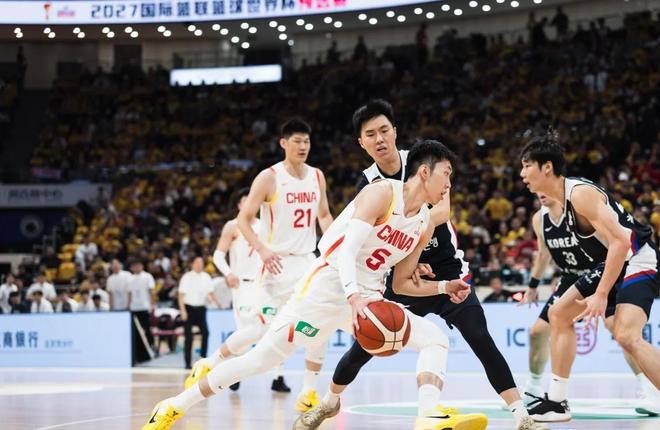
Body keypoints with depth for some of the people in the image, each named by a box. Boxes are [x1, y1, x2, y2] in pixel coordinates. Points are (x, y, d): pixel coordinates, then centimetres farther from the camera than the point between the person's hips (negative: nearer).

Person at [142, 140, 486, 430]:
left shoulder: (425, 225, 11)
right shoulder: (382, 193, -11)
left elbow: (401, 283, 20)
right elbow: (347, 249, -23)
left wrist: (445, 287, 8)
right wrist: (354, 296, -39)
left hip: (367, 299, 7)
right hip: (328, 286, -7)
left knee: (436, 339, -7)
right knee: (261, 358, -7)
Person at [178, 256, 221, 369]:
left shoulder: (206, 277, 7)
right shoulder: (187, 277, -3)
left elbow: (210, 294, 12)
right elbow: (181, 295, -4)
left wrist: (217, 303, -3)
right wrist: (183, 310, -12)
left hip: (201, 308, 3)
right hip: (189, 308, -3)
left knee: (205, 332, -12)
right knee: (188, 337, 0)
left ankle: (203, 358, -2)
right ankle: (188, 363, 6)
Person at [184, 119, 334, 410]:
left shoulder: (317, 177, 6)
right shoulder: (269, 178, -10)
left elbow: (324, 216, 19)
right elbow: (243, 219, -11)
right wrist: (262, 249, -25)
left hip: (308, 260, 5)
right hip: (278, 263, -5)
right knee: (265, 328, -6)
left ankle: (309, 392, 4)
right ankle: (209, 364, 13)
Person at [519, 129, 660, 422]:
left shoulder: (580, 193, -22)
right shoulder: (561, 198, 7)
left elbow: (621, 241, -27)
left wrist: (602, 294, -27)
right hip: (616, 262, 11)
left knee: (626, 336, -30)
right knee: (558, 314, 14)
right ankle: (557, 402, 21)